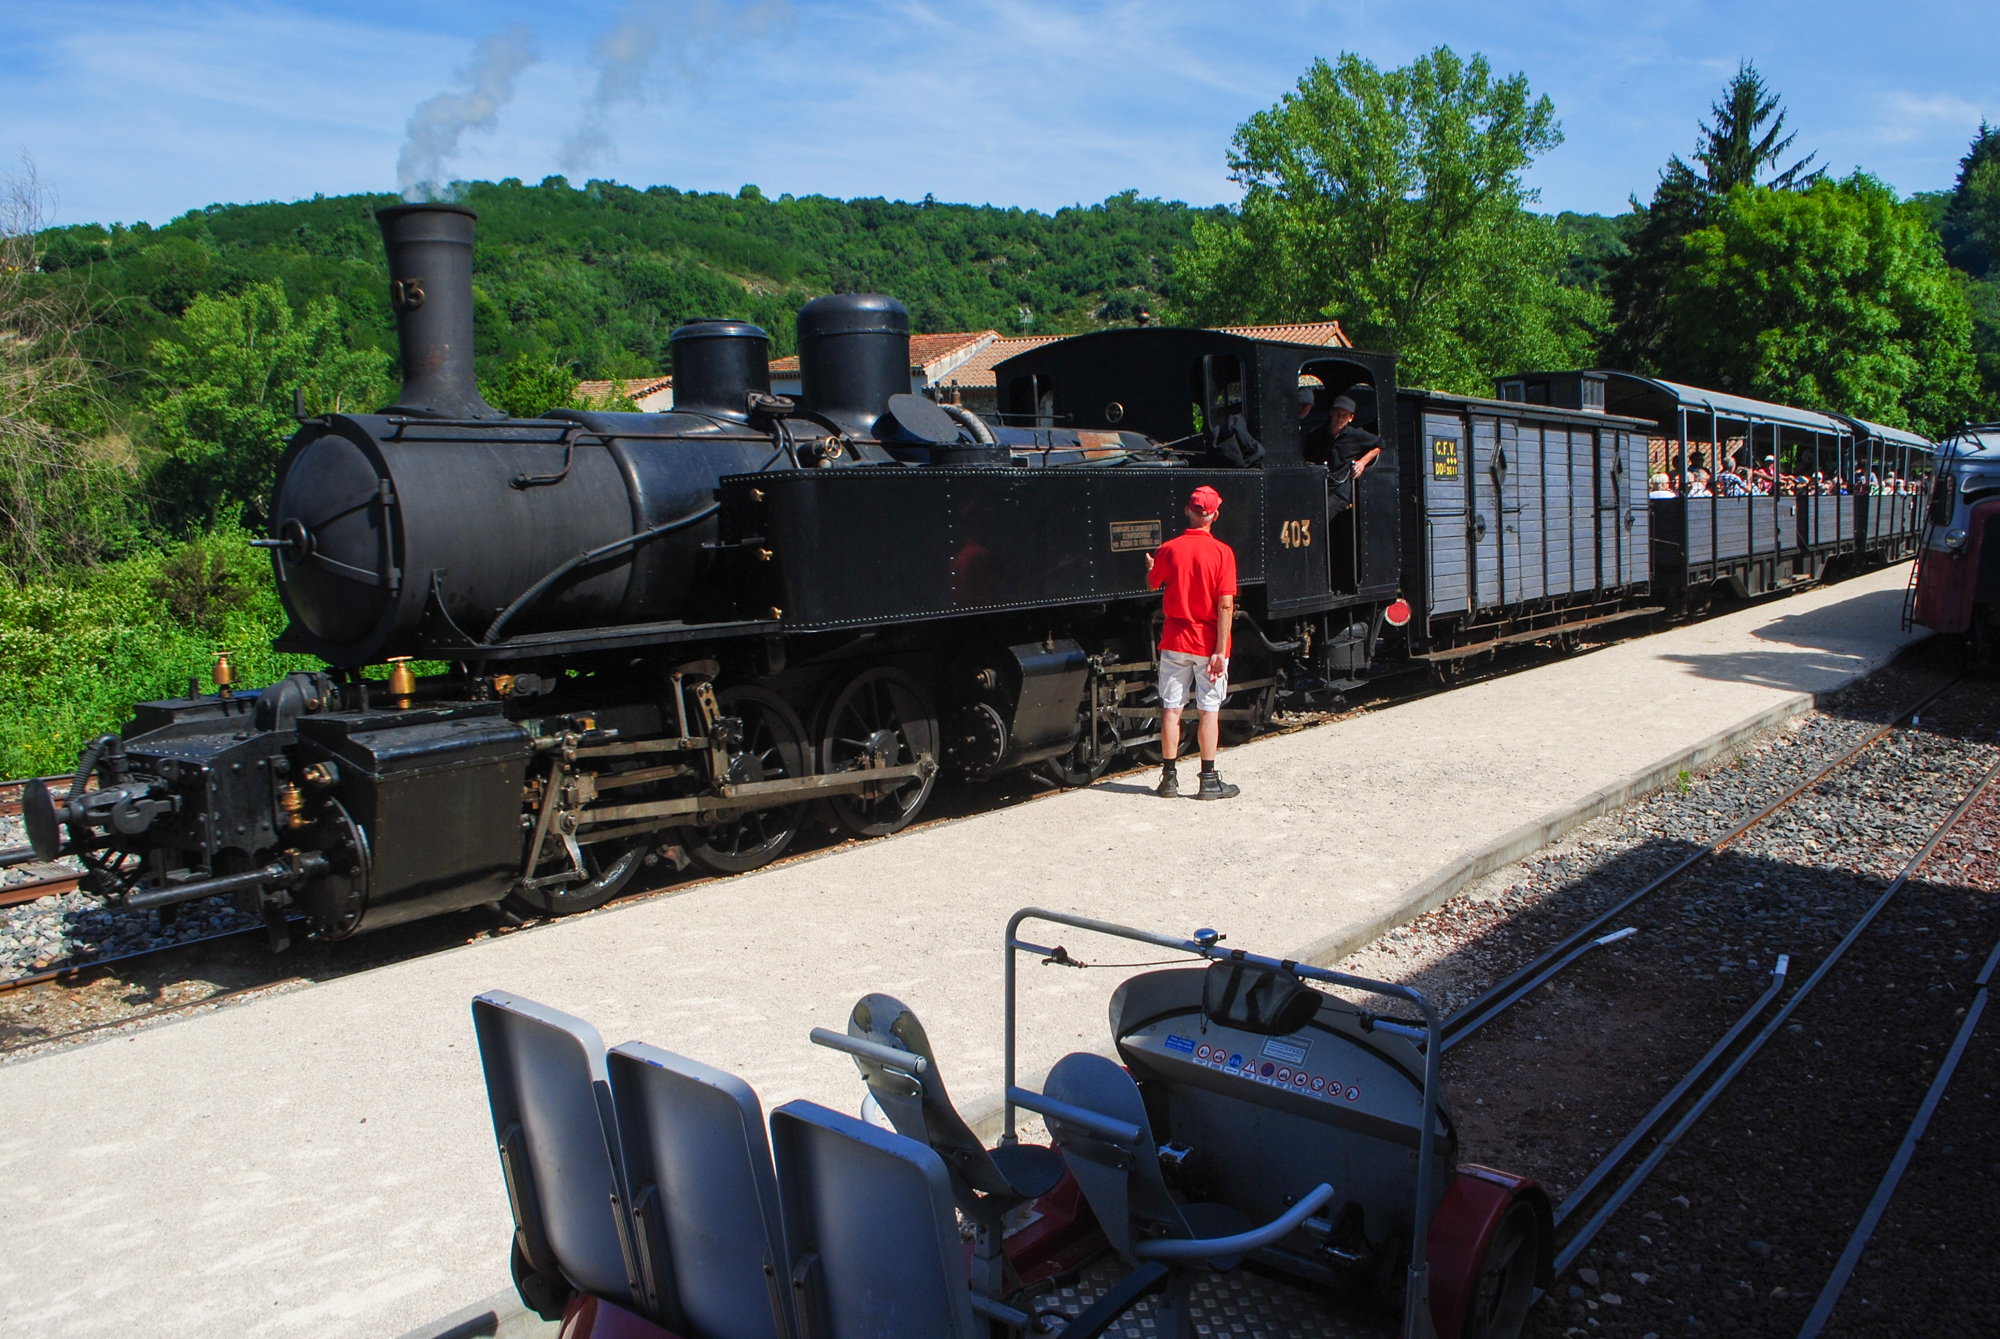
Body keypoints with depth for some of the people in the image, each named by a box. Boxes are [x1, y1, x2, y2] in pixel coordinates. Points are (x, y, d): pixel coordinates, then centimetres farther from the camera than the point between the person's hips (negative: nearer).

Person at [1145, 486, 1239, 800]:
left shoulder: (1168, 549, -2)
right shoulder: (1222, 552, -11)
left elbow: (1153, 584, 16)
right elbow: (1225, 606, -15)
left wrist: (1149, 566, 39)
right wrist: (1220, 650, -12)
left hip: (1174, 641, 2)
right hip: (1208, 643, -2)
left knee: (1171, 709, 8)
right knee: (1209, 710, 5)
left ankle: (1169, 778, 12)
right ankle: (1209, 780, 9)